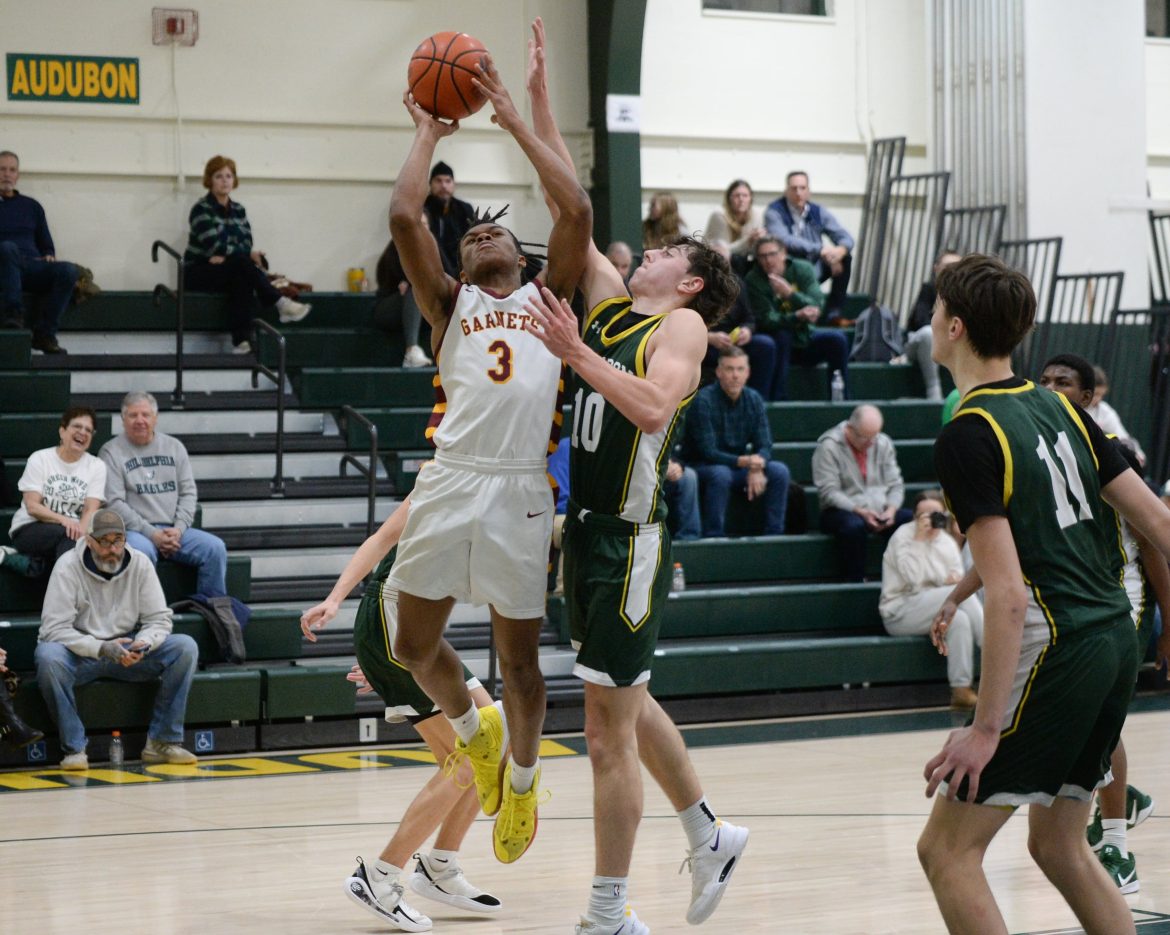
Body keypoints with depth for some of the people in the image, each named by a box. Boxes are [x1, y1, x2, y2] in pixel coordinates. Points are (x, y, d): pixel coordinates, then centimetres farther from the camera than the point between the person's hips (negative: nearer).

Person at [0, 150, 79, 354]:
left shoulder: (31, 206, 23)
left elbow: (46, 245, 25)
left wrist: (49, 257, 2)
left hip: (32, 267, 4)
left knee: (69, 271, -26)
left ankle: (44, 334, -24)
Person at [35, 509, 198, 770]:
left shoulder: (140, 564, -3)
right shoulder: (68, 567, -12)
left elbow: (158, 620, -1)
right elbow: (54, 628, -18)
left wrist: (142, 645, -25)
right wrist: (101, 648, -31)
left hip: (127, 651, 3)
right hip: (81, 655, -3)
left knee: (185, 647, -18)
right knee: (48, 657, -36)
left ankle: (162, 741, -12)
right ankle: (74, 749, -24)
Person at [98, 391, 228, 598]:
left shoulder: (174, 447, 17)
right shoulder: (112, 452, 3)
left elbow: (188, 493, 13)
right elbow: (114, 503, -5)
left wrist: (179, 529, -5)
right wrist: (152, 534, -13)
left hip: (175, 530, 4)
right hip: (135, 531, -4)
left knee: (215, 547, -19)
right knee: (141, 550, -38)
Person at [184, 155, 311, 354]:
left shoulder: (238, 210, 9)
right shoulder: (201, 209, -10)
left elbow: (247, 244, -2)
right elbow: (214, 246, -21)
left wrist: (226, 255, -22)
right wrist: (249, 254, -22)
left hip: (228, 271, 5)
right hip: (199, 272, -5)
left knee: (242, 278, -32)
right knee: (243, 264, -33)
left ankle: (241, 341, -36)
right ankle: (281, 304, -35)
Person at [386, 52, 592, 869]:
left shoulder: (549, 298, 17)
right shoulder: (450, 303, 16)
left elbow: (578, 210, 5)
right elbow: (404, 217, 3)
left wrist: (515, 122, 11)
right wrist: (428, 135, 16)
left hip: (522, 490, -1)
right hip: (450, 484, 1)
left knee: (520, 657, 6)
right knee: (415, 647, 5)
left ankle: (524, 776, 30)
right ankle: (474, 729, 34)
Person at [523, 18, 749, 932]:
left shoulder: (683, 325, -6)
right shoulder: (611, 304, 14)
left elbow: (652, 408, -25)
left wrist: (576, 353, -26)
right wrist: (538, 97, 12)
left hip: (630, 537, -8)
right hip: (590, 524, 8)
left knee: (609, 723, -6)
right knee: (627, 702, 20)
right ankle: (710, 836, 36)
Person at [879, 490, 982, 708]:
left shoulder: (947, 541, 11)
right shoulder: (903, 535, -6)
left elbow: (958, 579, 13)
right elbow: (913, 579, -19)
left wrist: (955, 579, -12)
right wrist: (919, 540, -19)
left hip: (932, 610, 6)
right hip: (899, 614, -6)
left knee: (959, 619, -31)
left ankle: (961, 690, -33)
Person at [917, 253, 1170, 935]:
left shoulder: (968, 435, -13)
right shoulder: (1060, 408, 10)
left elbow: (1010, 596, -19)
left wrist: (986, 728, -17)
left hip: (1053, 648, -8)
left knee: (948, 851, -1)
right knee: (1060, 844, 21)